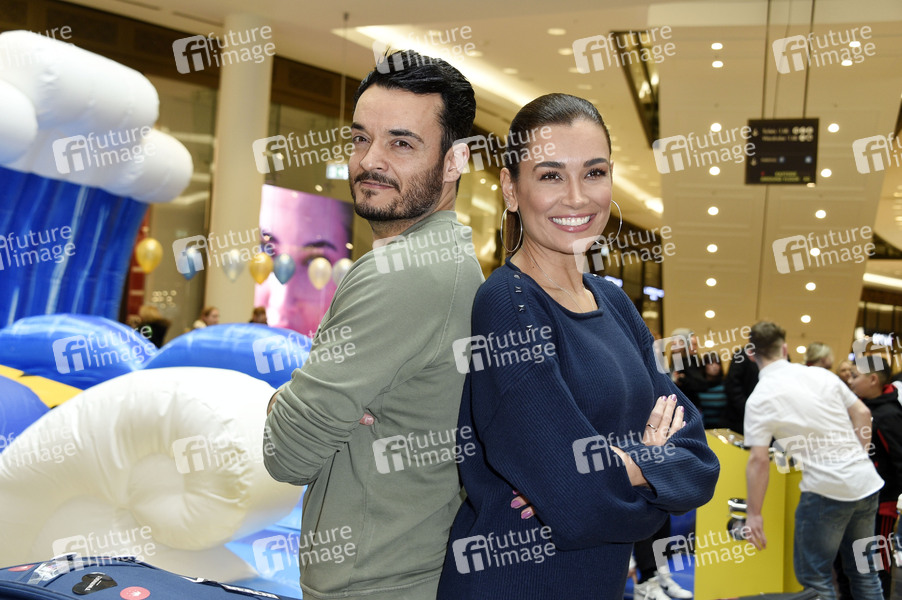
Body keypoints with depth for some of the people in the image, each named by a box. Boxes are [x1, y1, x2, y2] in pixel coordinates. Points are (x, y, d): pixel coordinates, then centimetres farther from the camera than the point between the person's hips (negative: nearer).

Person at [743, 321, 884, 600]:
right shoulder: (822, 375, 6)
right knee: (862, 570, 20)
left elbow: (759, 460, -14)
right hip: (867, 482, 6)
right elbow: (862, 414, 11)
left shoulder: (759, 399, -10)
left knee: (814, 577, 7)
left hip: (826, 488, -6)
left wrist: (753, 514, -8)